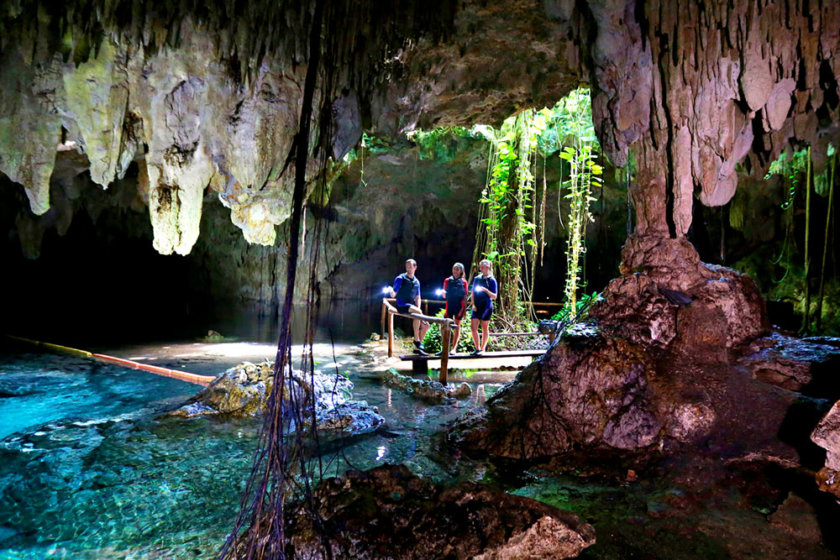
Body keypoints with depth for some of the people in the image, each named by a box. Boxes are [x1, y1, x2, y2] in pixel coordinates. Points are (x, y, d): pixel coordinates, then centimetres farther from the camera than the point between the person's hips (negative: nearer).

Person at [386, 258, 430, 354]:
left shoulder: (416, 282, 15)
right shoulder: (400, 279, -3)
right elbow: (393, 295, -6)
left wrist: (418, 308, 0)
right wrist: (391, 291, -30)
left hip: (412, 306, 7)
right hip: (402, 305, -6)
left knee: (426, 325, -4)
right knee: (417, 312, -33)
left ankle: (417, 347, 7)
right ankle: (416, 339, -25)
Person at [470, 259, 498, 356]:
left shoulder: (491, 280, -3)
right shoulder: (476, 279, 9)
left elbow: (494, 296, -6)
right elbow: (473, 293, 12)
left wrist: (486, 290, -21)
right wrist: (473, 304, -1)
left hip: (486, 307, -4)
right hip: (477, 307, 4)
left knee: (485, 328, 4)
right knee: (473, 327, -4)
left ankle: (482, 349, 13)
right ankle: (477, 349, 4)